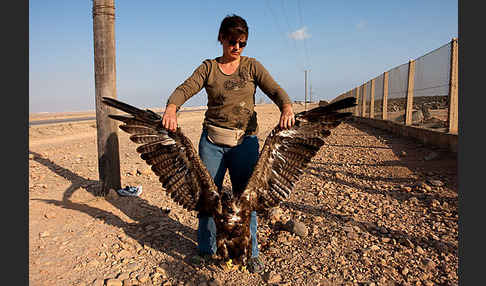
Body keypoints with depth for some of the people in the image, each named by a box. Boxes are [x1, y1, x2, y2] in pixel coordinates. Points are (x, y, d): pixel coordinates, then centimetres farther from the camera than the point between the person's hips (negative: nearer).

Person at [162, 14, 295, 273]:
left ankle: (250, 253, 20)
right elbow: (185, 89, -6)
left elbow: (274, 89, -5)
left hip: (245, 141, -1)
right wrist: (171, 107, -28)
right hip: (212, 140, 1)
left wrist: (286, 107, -28)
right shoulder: (208, 68, 8)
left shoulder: (252, 66, 7)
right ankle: (206, 249, 26)